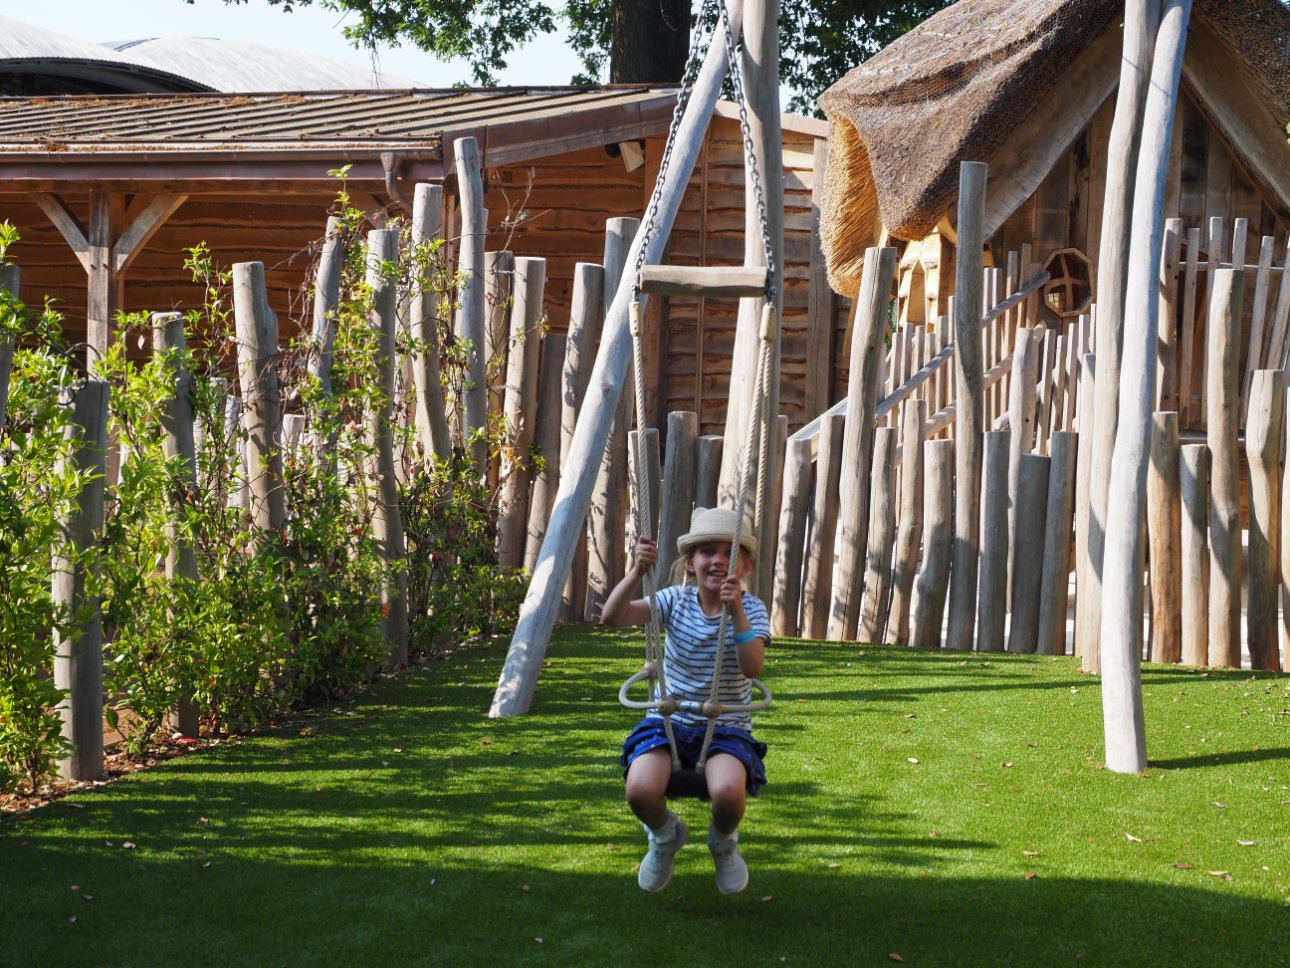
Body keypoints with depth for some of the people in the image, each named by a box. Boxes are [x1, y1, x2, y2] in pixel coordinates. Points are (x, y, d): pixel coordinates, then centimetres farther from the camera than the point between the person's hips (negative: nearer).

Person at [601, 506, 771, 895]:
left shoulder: (750, 608, -6)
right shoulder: (677, 600, -4)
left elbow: (753, 667, -23)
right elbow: (611, 616, -17)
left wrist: (736, 613, -32)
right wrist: (636, 572, -32)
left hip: (726, 727, -1)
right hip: (669, 720, 1)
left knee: (728, 792, -34)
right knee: (640, 790, -29)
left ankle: (723, 842, 8)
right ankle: (665, 835, 13)